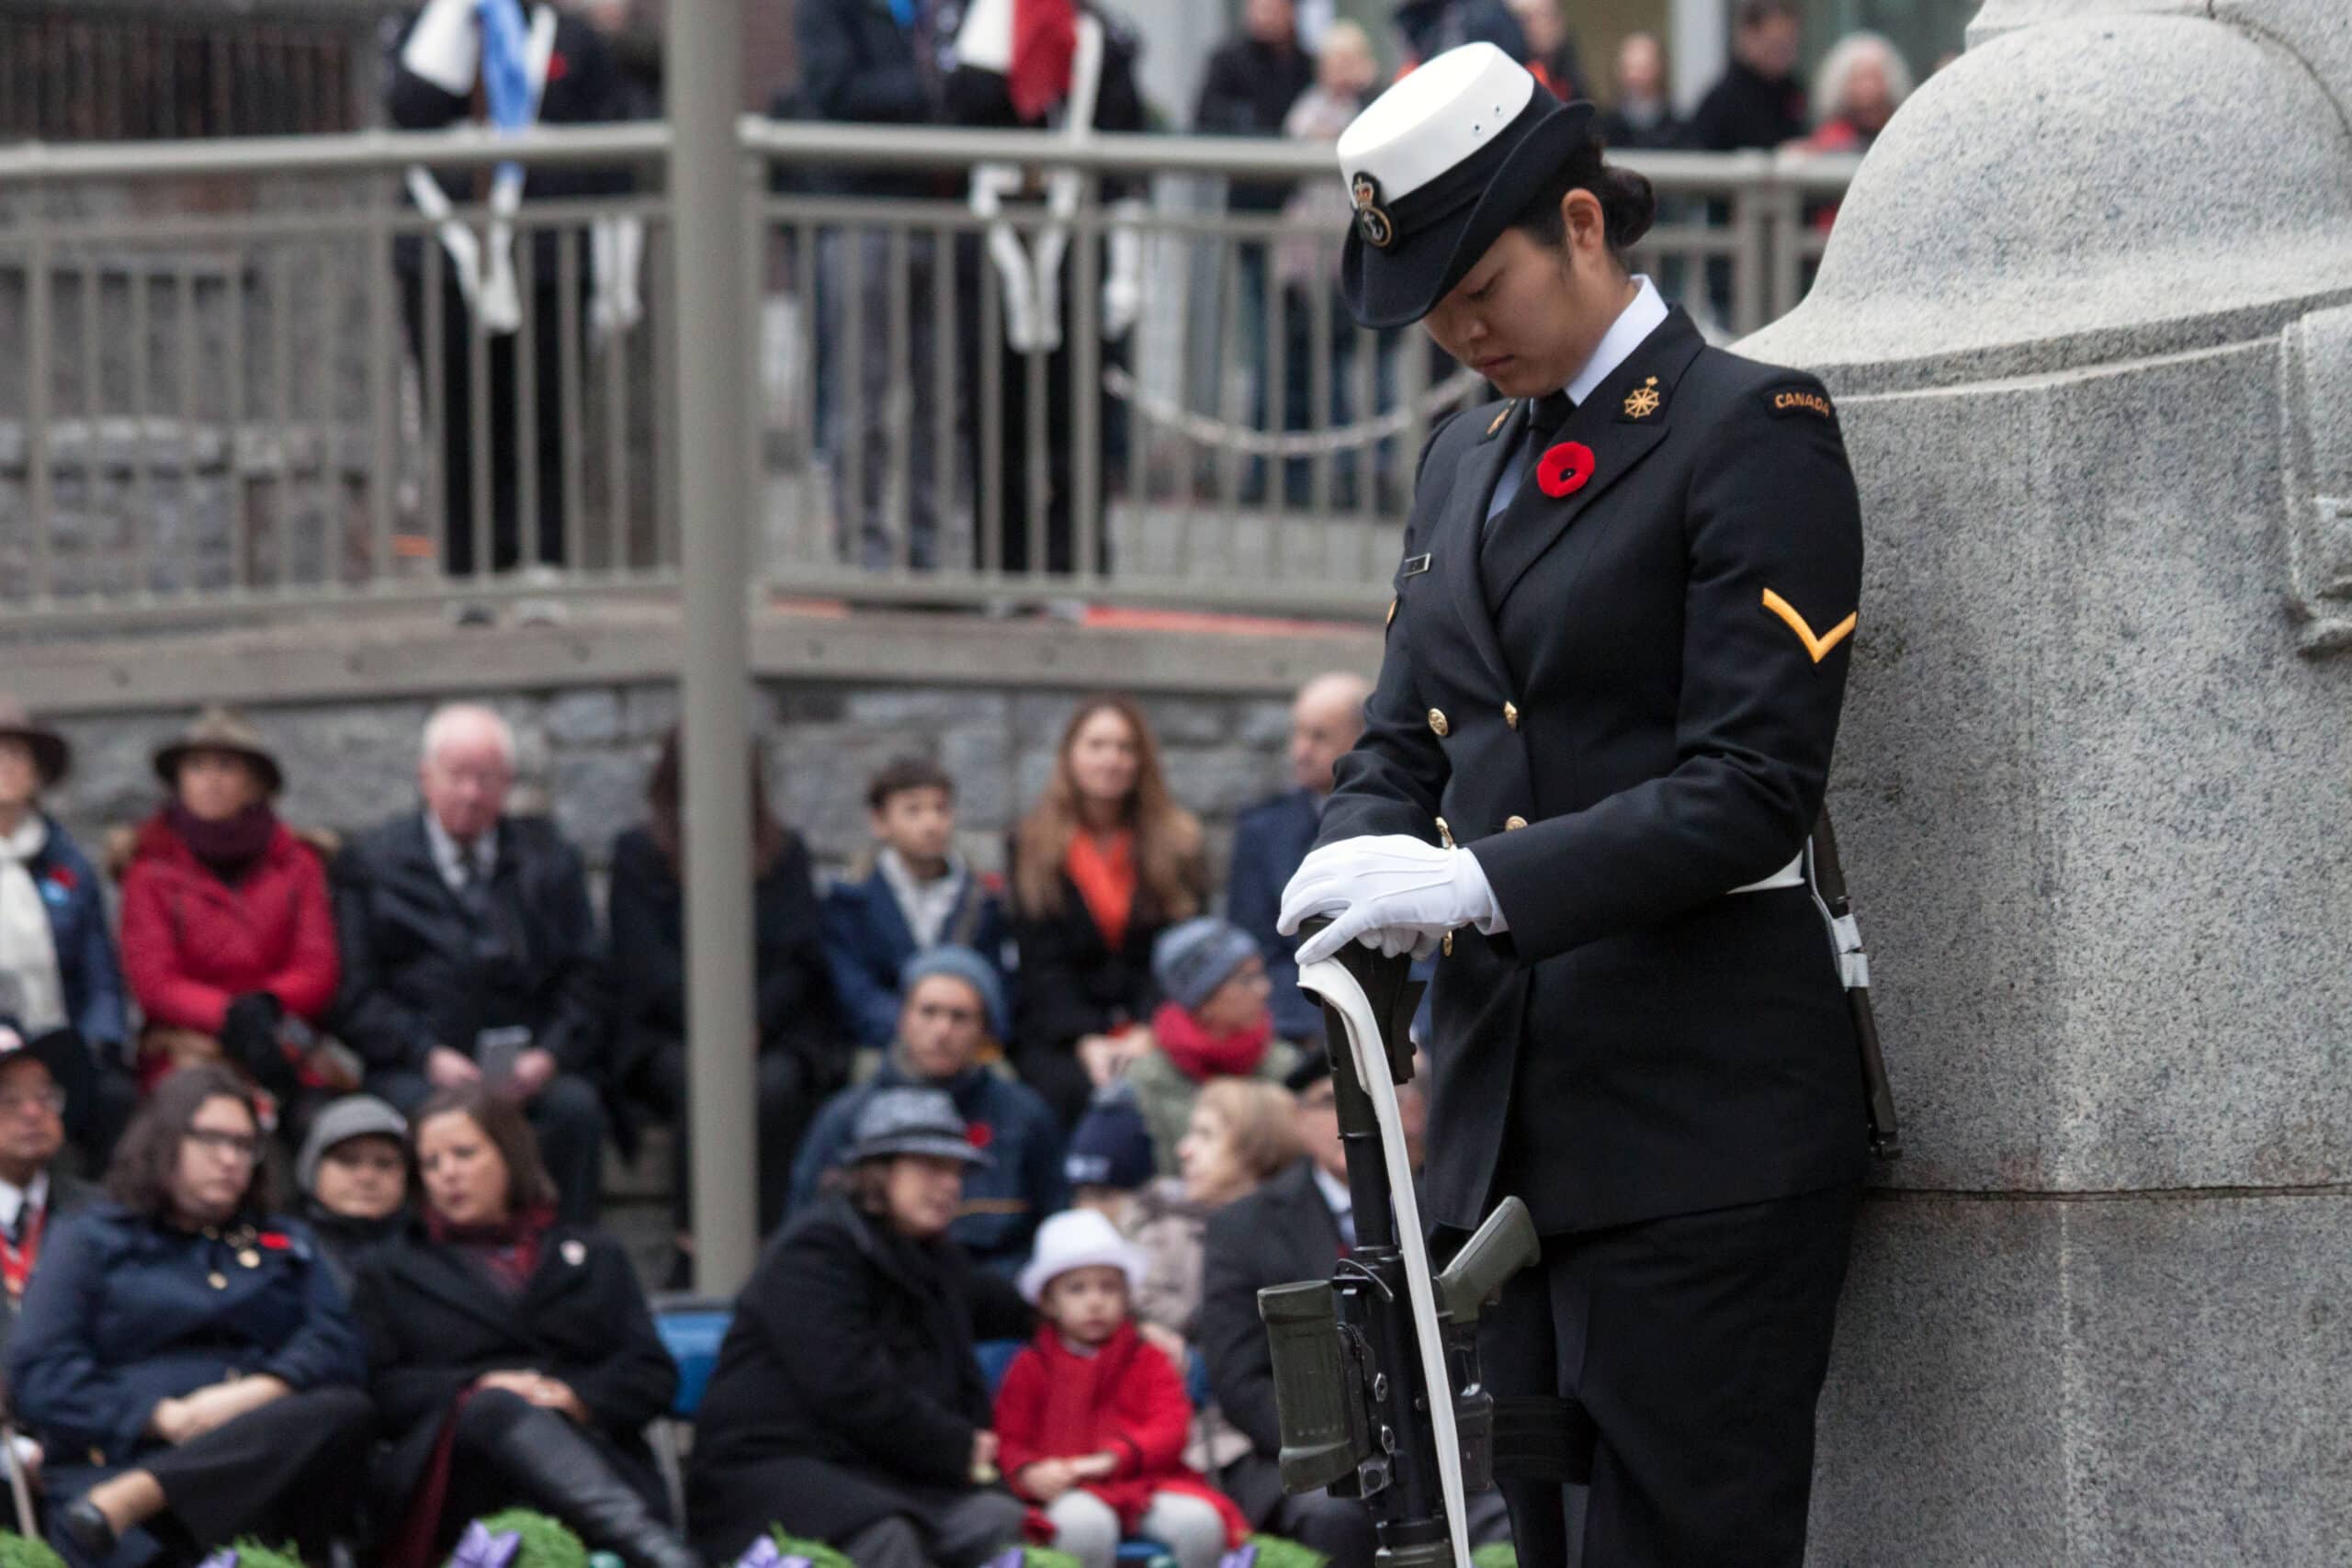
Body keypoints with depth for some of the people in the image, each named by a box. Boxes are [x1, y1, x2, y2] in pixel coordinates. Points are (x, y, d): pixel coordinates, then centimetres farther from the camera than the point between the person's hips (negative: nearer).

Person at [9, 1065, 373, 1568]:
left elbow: (337, 1346, 14)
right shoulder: (90, 1240, 21)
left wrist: (260, 1393, -10)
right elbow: (38, 1375, 7)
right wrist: (164, 1417, -9)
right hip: (120, 1459, -4)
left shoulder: (287, 1244, 32)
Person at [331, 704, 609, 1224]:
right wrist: (428, 1057, -12)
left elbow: (584, 979, 12)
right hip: (414, 1068, -2)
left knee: (575, 1107, -30)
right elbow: (356, 995, 4)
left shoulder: (549, 859, 18)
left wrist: (550, 1054, -8)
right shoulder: (370, 864, 12)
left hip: (531, 1065, 2)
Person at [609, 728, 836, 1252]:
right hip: (665, 1037, -1)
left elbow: (802, 960, 7)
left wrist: (754, 1023, -12)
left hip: (771, 1029, 1)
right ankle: (694, 1262, -36)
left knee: (776, 1087, -34)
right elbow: (646, 966, -2)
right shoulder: (638, 854, 9)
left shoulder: (784, 853, 15)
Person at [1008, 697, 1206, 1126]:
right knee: (1080, 1090, -33)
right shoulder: (1033, 847, 9)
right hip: (1060, 1037, -1)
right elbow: (1041, 964, 2)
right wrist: (1086, 1041, -13)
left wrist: (1149, 1033, -13)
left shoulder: (1178, 843, 11)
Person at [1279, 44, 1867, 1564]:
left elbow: (1756, 786, -14)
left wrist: (1481, 881, -23)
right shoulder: (1469, 458, 18)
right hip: (1510, 1108, 8)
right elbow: (1403, 742, 18)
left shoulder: (1753, 432, -6)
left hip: (1705, 1113, -7)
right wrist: (1364, 867, -6)